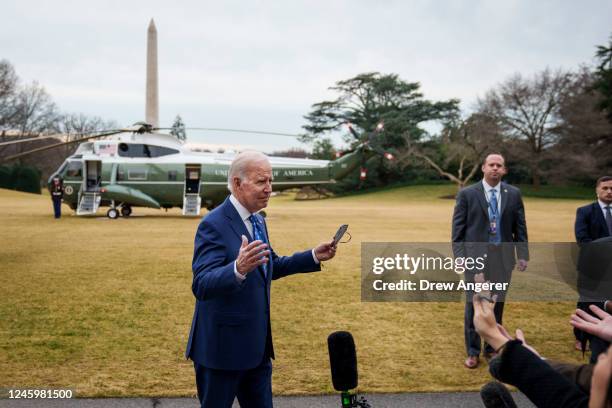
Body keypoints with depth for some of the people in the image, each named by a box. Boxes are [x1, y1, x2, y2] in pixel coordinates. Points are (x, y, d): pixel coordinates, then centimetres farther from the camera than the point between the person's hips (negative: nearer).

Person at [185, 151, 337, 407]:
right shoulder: (213, 224, -19)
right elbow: (201, 286, -29)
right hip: (223, 346, -8)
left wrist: (314, 257, 13)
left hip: (256, 345, 8)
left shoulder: (257, 221, 9)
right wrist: (238, 269, -47)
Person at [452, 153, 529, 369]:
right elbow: (458, 227, 0)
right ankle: (473, 352, 11)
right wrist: (459, 255, -8)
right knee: (473, 305, 0)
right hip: (476, 256, -2)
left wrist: (523, 254, 3)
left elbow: (520, 227, 9)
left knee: (497, 304, 9)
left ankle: (492, 349, 23)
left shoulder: (514, 194, 7)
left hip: (503, 257, 2)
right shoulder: (467, 194, 0)